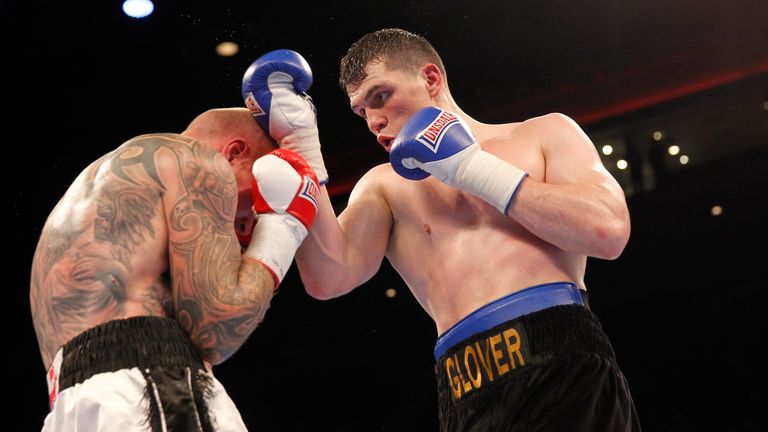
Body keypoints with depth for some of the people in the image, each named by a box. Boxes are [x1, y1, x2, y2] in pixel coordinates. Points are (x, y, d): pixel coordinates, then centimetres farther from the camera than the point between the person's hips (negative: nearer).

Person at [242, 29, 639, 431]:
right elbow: (329, 278, 0)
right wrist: (299, 142, 0)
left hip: (564, 358, -1)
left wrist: (476, 170, 0)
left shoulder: (544, 133, 14)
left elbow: (609, 231, -2)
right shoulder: (384, 186, 17)